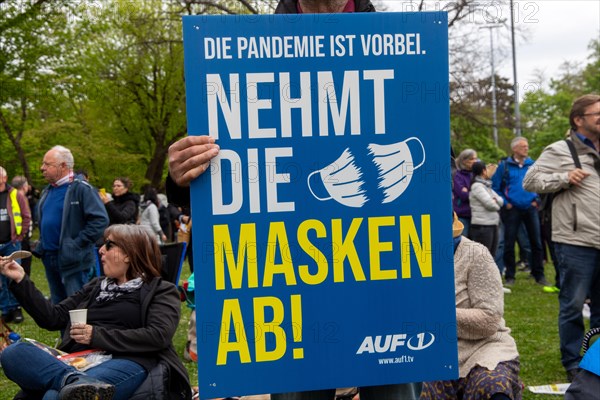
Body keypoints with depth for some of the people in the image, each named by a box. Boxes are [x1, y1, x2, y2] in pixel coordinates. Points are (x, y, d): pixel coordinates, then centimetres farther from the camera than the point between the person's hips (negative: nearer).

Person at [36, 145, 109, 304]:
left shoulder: (82, 189, -13)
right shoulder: (47, 191, 13)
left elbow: (100, 219, -21)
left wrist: (77, 243, -20)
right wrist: (42, 244, 15)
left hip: (73, 259, -8)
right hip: (49, 257, 8)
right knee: (57, 306, 18)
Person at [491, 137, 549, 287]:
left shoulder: (532, 165, 6)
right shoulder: (504, 165, -2)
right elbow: (495, 187, -2)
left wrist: (537, 200, 2)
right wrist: (505, 203, -7)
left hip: (530, 208, 2)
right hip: (512, 210, -2)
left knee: (536, 242, 4)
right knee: (509, 244, 3)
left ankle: (539, 275, 15)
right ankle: (509, 276, 13)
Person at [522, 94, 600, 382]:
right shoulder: (559, 151, -3)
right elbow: (530, 181, -7)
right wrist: (564, 179, -15)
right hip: (576, 242, -6)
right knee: (573, 304, 2)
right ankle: (572, 362, 14)